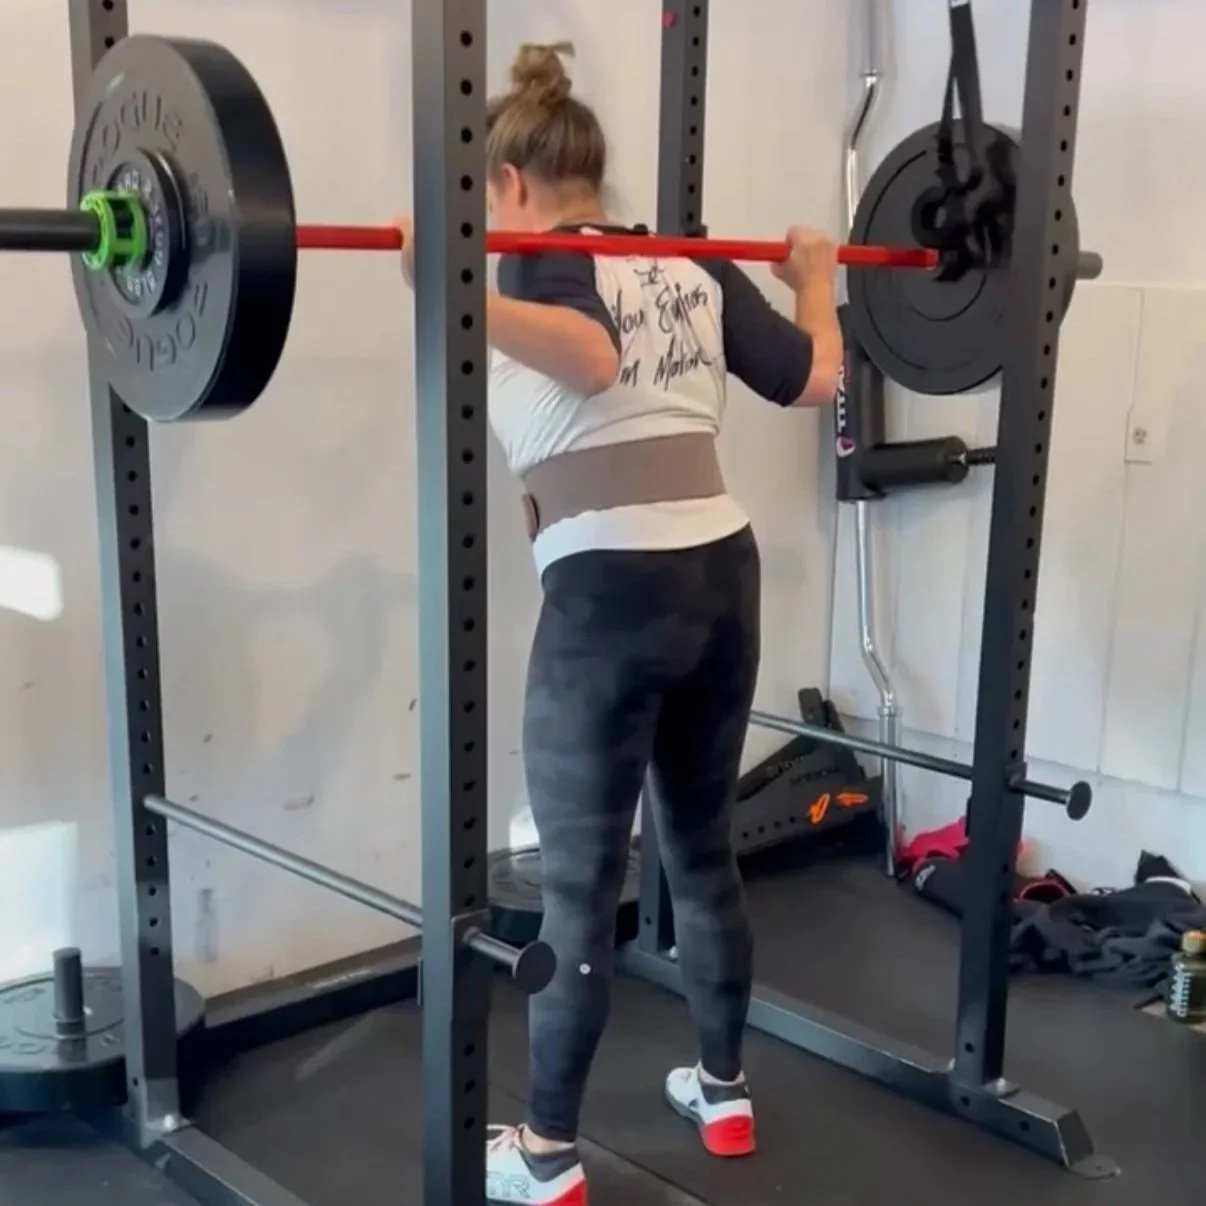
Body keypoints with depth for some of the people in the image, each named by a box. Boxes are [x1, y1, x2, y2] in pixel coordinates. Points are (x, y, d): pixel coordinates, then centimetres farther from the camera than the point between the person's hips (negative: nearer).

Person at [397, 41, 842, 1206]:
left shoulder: (541, 261, -4)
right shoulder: (696, 264, 14)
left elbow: (590, 358, -25)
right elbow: (813, 377, 15)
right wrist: (816, 279, 33)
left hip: (611, 596, -7)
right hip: (722, 575, 7)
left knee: (578, 885, 5)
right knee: (703, 850, 22)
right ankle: (724, 1091, 37)